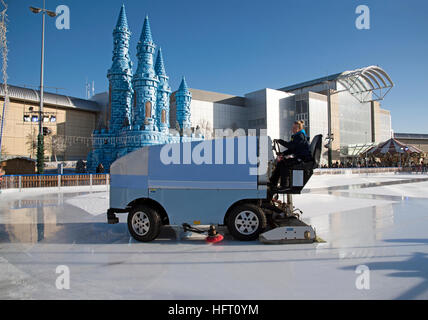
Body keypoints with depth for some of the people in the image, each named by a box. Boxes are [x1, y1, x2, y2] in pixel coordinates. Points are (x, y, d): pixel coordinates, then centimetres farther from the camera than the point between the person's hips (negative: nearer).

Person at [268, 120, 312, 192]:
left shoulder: (301, 136, -14)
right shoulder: (296, 136, 17)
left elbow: (290, 145, -25)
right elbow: (291, 149, 16)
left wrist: (279, 141, -20)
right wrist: (283, 154, 2)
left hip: (303, 158, -10)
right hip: (298, 157, 10)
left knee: (284, 163, -25)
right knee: (279, 162, 0)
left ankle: (284, 185, -19)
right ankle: (273, 182, 2)